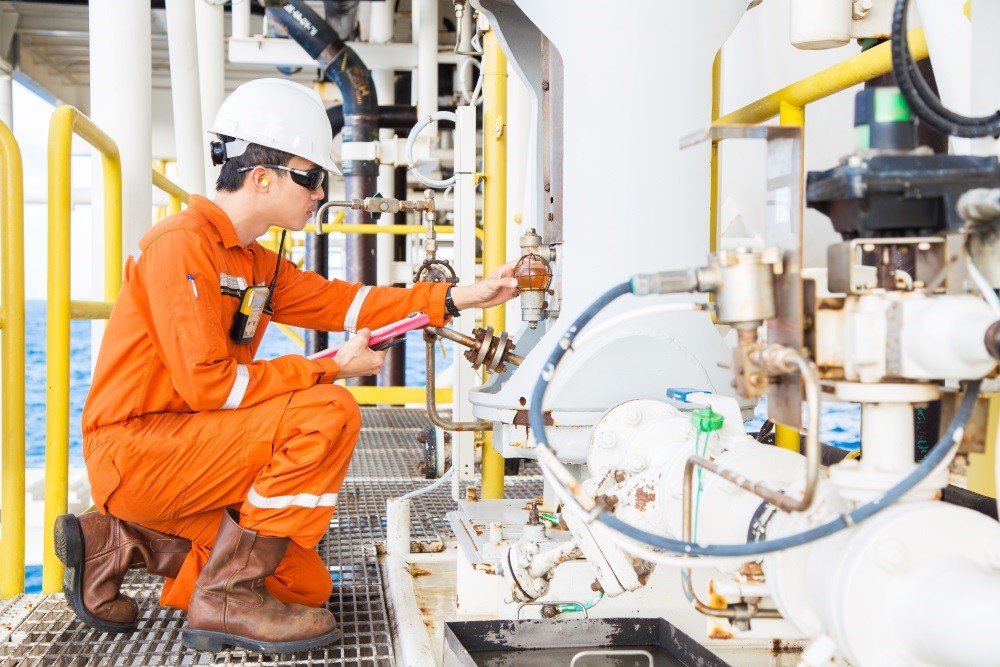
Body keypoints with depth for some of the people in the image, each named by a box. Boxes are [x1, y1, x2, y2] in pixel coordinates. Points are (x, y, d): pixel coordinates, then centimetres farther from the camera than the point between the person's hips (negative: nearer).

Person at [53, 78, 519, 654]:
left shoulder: (253, 261, 12)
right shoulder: (182, 243, -17)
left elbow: (337, 300, 9)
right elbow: (209, 383, -23)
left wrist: (458, 298, 3)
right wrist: (332, 368, -17)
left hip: (185, 450, 9)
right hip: (135, 450, -9)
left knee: (307, 585, 8)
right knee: (328, 413, -23)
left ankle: (126, 546, 12)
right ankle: (227, 596, -15)